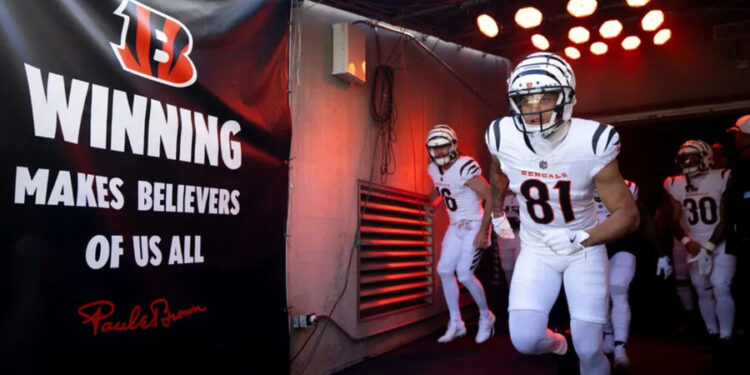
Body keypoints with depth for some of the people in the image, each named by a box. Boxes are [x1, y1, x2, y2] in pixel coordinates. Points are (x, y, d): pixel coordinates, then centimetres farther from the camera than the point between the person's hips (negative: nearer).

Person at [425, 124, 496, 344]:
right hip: (455, 227, 8)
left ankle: (486, 317, 16)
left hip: (475, 226, -8)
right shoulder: (433, 169, 0)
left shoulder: (465, 168, -24)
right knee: (444, 270, 2)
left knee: (464, 275, -11)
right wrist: (433, 204, 6)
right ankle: (456, 323, 16)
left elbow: (490, 197, -22)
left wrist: (484, 231, -24)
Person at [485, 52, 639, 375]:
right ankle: (553, 342, 27)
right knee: (525, 340, -10)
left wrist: (581, 238, -30)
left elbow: (628, 215, -16)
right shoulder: (504, 138, -17)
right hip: (536, 250, 2)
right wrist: (497, 213, 20)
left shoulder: (592, 144, -24)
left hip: (584, 251, -1)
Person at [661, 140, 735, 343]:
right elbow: (674, 221, 3)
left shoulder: (722, 178, -13)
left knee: (720, 288, -15)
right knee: (703, 291, 7)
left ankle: (725, 337, -7)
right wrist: (687, 242, -13)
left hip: (721, 242, -4)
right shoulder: (675, 185, -1)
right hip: (696, 245, 4)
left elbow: (725, 219, -13)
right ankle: (712, 334, 20)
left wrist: (710, 246, -17)